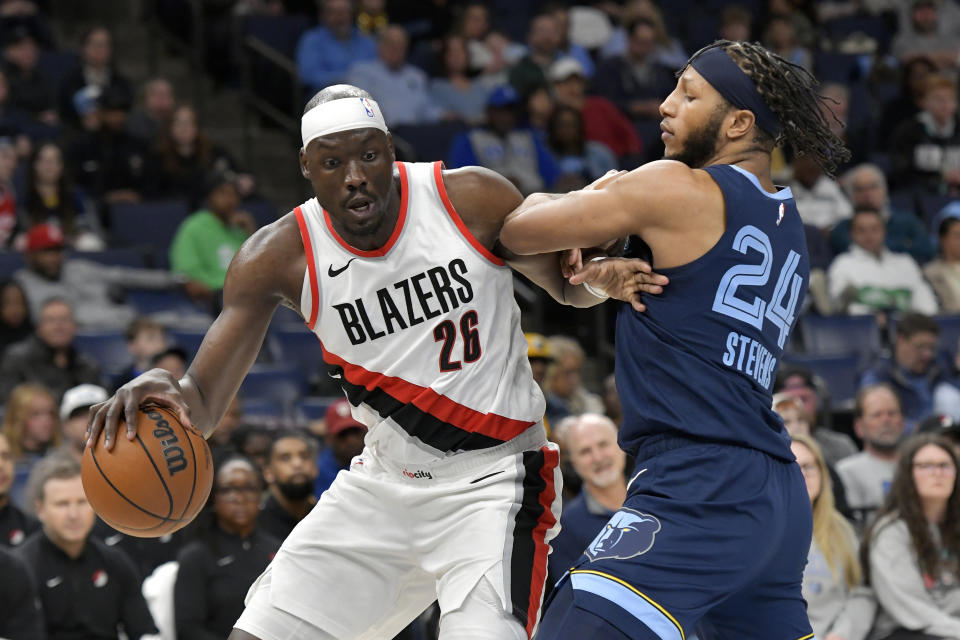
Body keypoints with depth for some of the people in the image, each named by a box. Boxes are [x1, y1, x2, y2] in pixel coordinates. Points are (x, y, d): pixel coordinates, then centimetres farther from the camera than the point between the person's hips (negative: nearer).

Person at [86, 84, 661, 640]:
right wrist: (166, 393, -38)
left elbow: (567, 284, 4)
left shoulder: (473, 200, -14)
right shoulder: (280, 256, -10)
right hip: (386, 480, 4)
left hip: (489, 482, -3)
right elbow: (204, 404, -13)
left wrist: (604, 275, -21)